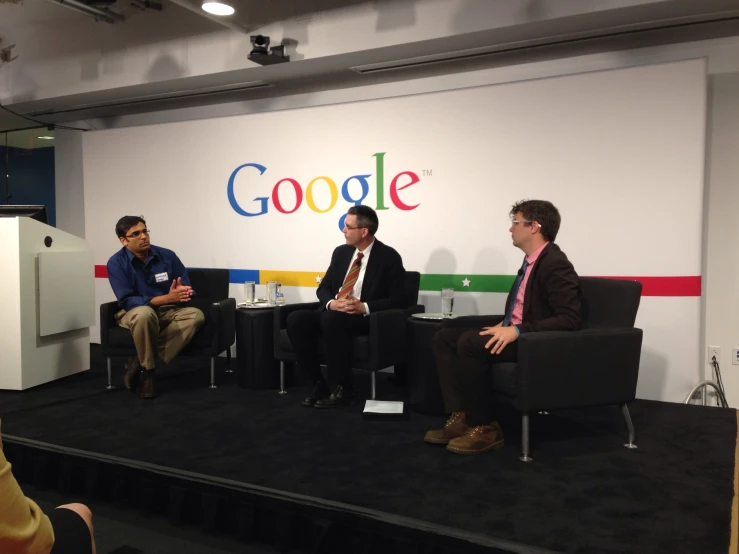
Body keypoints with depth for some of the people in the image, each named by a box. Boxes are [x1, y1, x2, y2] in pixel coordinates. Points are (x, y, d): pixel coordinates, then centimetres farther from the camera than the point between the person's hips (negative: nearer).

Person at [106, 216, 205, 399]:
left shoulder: (167, 256, -2)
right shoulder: (116, 263, -10)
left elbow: (188, 290, 1)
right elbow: (127, 301, -18)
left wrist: (181, 293, -26)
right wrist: (166, 298, -29)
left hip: (168, 312, 4)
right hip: (134, 313, -3)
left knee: (196, 315, -27)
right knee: (145, 313, -39)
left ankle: (139, 363, -24)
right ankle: (148, 370, -17)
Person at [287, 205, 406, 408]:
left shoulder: (389, 257, -5)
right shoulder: (341, 252, 11)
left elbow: (397, 300, -8)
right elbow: (323, 288, 14)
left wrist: (364, 307, -23)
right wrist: (331, 303, -10)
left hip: (366, 318, -5)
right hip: (332, 313, 6)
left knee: (333, 319, -37)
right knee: (296, 319, -22)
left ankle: (341, 389, -23)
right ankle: (318, 383, -14)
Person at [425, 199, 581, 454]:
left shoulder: (555, 264, -15)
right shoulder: (531, 261, 13)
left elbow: (569, 320, -23)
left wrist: (518, 330, -27)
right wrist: (505, 326, 4)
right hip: (515, 334, 10)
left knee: (469, 342, -29)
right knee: (444, 337, 0)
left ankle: (485, 427, -16)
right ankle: (460, 417, -6)